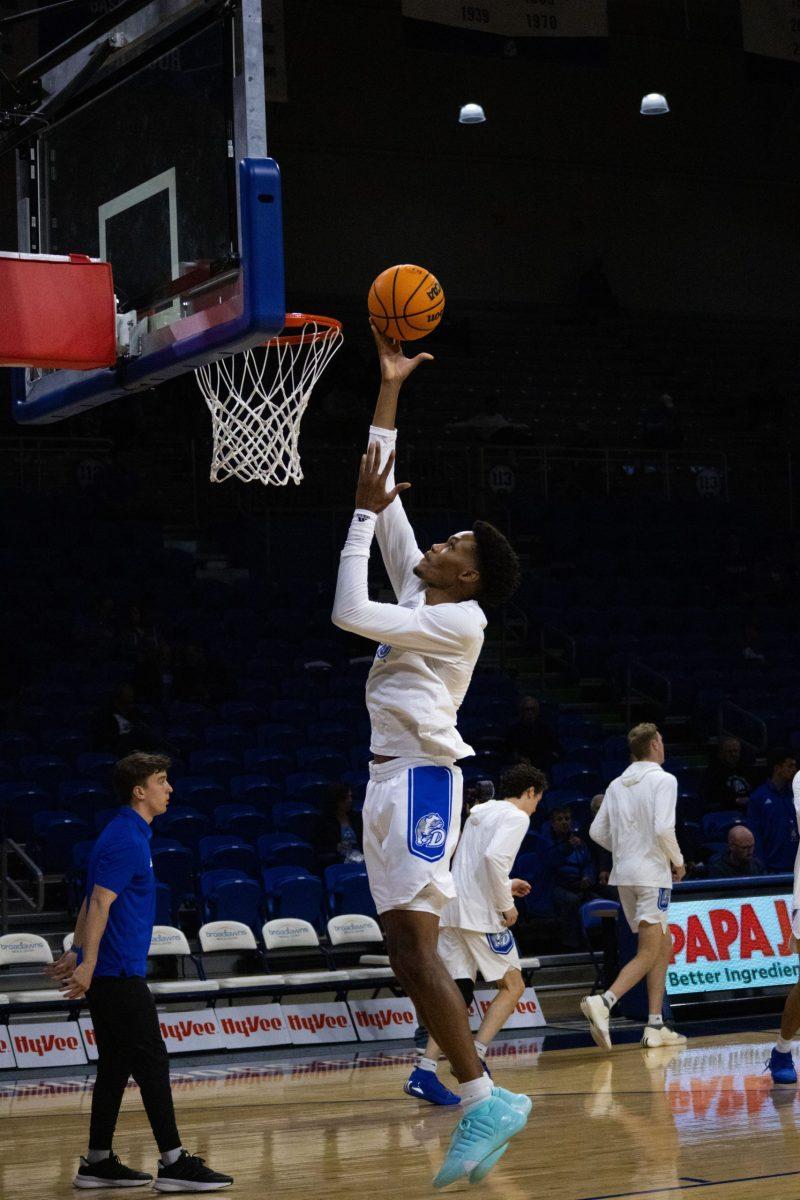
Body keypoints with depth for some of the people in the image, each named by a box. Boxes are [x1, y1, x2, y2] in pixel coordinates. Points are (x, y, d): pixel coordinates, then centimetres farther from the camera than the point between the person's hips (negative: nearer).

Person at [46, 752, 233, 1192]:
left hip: (112, 972, 10)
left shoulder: (127, 834, 17)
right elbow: (100, 903, -21)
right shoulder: (127, 840, -15)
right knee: (152, 1061, -9)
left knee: (116, 1064, 11)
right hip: (119, 973, -10)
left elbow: (94, 902, 22)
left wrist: (78, 953, 25)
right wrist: (88, 963, -26)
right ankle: (173, 1163, -9)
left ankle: (98, 1163, 15)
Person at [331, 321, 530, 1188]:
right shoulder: (420, 592, 15)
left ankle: (484, 1099, -14)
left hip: (422, 781, -9)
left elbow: (348, 613, -16)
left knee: (416, 946, -15)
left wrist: (366, 513, -8)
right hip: (391, 782, 9)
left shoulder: (460, 619, -8)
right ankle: (479, 1100, 5)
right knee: (407, 954, 4)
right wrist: (389, 388, 18)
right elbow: (384, 487, 18)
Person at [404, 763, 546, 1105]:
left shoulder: (480, 811, 21)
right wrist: (506, 904, -11)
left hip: (450, 908, 8)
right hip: (479, 911, -8)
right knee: (512, 986, 7)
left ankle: (423, 1072, -8)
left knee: (460, 991, 5)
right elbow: (493, 856, -20)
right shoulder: (516, 816, -4)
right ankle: (474, 1060, -6)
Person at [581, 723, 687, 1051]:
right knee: (648, 955, -6)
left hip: (623, 873, 7)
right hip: (652, 873, -7)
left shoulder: (617, 784, 11)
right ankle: (603, 1002, -28)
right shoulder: (663, 780, -8)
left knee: (663, 946, 17)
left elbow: (597, 832, 10)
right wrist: (678, 861, -4)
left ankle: (655, 1026, 12)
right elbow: (663, 829, -19)